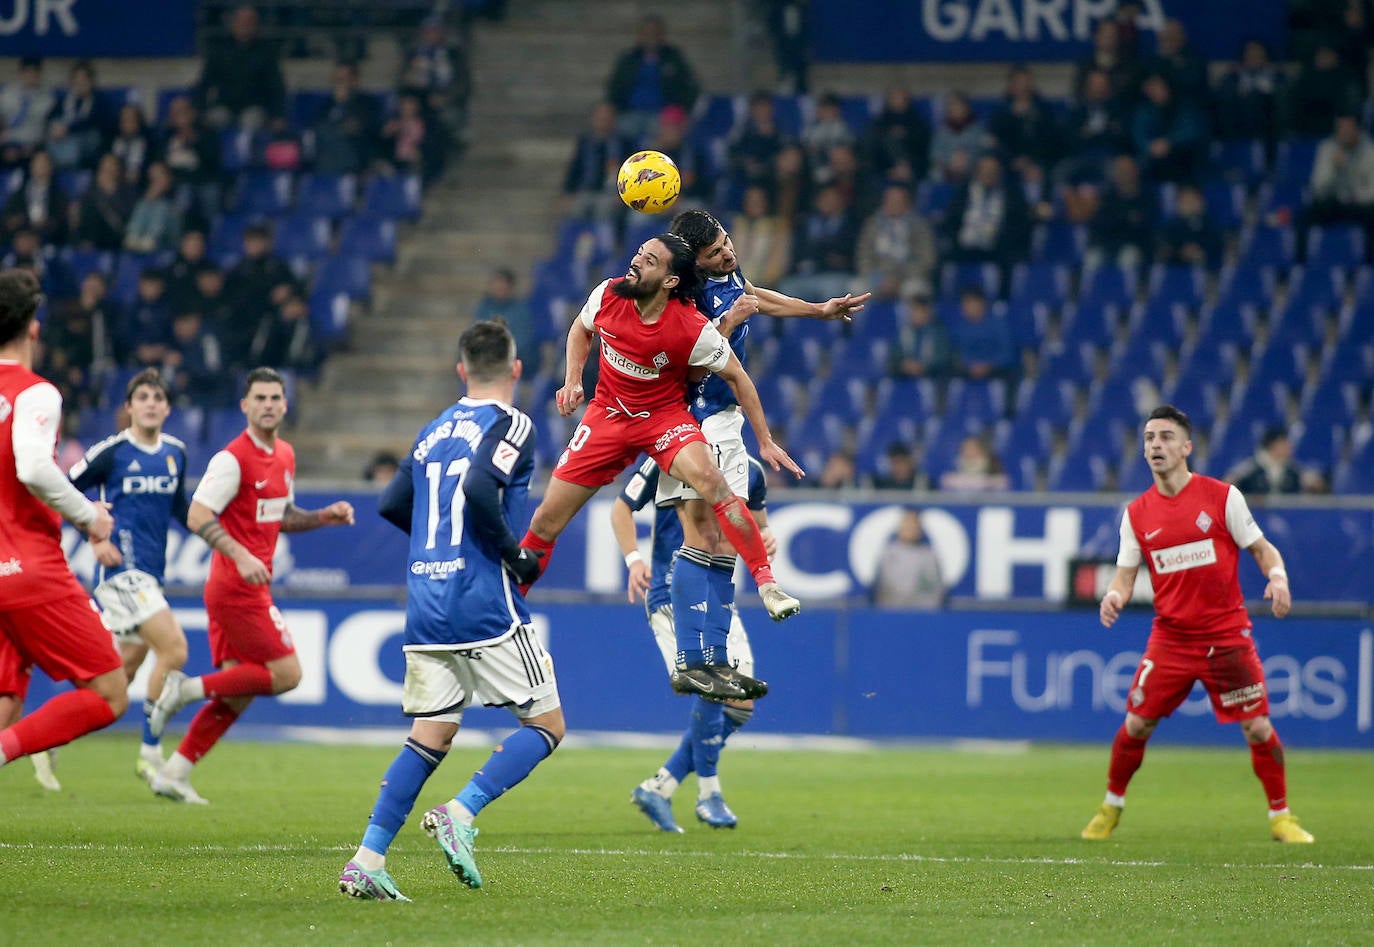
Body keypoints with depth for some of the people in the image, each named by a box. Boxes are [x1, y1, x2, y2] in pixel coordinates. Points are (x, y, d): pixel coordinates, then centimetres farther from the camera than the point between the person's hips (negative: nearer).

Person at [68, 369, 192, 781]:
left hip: (150, 573, 8)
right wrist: (94, 537, -13)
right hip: (122, 570, -8)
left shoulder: (175, 452, 11)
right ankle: (150, 755, -8)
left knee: (127, 664, 11)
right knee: (174, 648, -17)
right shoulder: (111, 452, -9)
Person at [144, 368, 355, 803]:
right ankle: (187, 689, -5)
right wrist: (241, 556, -30)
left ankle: (173, 774, 9)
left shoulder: (285, 456, 14)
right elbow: (197, 516, -19)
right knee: (286, 673, -11)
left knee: (238, 694, 6)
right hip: (236, 587, -9)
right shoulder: (232, 458, -14)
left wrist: (325, 517, 11)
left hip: (253, 586, 9)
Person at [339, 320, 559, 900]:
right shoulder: (511, 426, -5)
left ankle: (367, 860, -1)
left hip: (424, 606, 7)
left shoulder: (435, 430, 16)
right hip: (485, 607, -7)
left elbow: (391, 505, 18)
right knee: (546, 725, 3)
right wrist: (515, 555, -11)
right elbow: (479, 487, -22)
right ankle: (460, 813, -15)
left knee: (431, 735, 10)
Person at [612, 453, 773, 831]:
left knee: (740, 706, 1)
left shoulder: (749, 471, 7)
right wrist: (633, 559, -14)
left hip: (719, 598, 6)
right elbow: (622, 507, 1)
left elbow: (757, 527, 21)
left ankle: (658, 788, 11)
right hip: (673, 591, -6)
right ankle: (709, 793, -7)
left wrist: (765, 539, -4)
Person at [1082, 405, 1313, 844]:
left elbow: (1261, 548, 2)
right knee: (1136, 725, -1)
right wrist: (1114, 595, -16)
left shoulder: (1222, 496, -4)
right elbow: (1126, 574, 7)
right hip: (1170, 638, 2)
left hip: (1226, 634, -2)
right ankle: (1111, 807, 20)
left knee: (1258, 727, -5)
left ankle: (1281, 817, 10)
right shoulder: (1136, 513, 4)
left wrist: (1278, 577, -19)